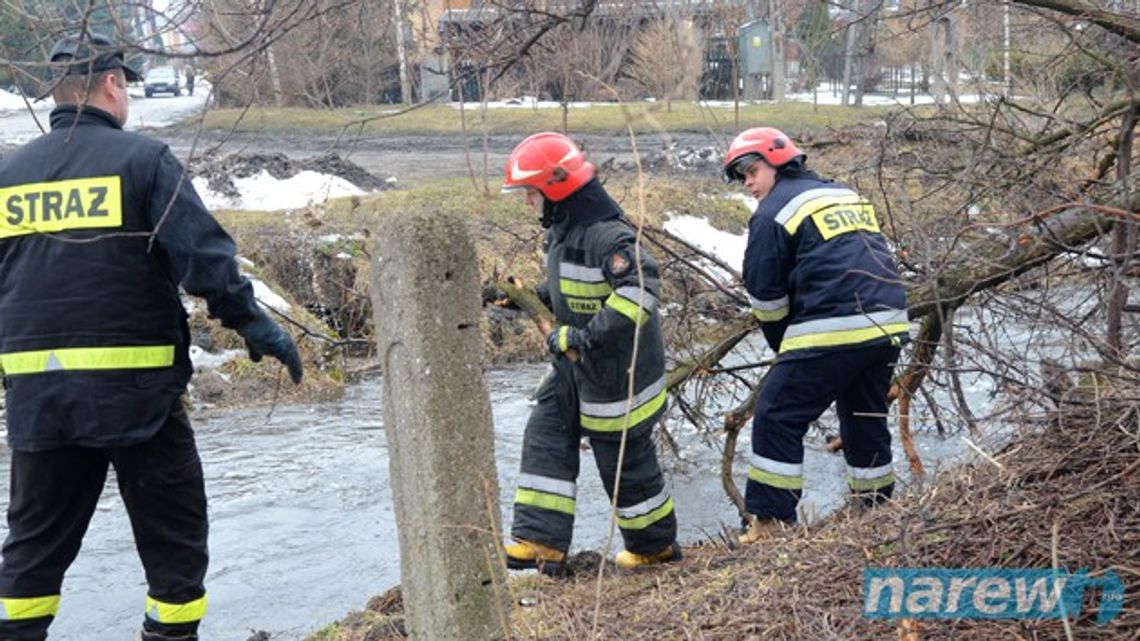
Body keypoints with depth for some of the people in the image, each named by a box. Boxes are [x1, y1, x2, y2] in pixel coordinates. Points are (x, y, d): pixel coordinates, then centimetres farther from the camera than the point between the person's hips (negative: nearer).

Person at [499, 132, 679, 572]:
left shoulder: (606, 235, -25)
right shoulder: (564, 229, 7)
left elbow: (641, 287, -35)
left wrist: (590, 336, -35)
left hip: (618, 372, -10)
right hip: (576, 367, 10)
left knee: (623, 457, 5)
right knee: (545, 438, 6)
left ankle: (655, 545, 26)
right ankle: (541, 541, 10)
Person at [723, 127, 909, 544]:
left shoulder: (775, 212, -1)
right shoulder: (847, 196, 22)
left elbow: (765, 295, 0)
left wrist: (784, 347, 16)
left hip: (833, 333, -8)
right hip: (889, 324, 8)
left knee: (777, 419, 1)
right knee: (866, 421, 22)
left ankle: (769, 523, 1)